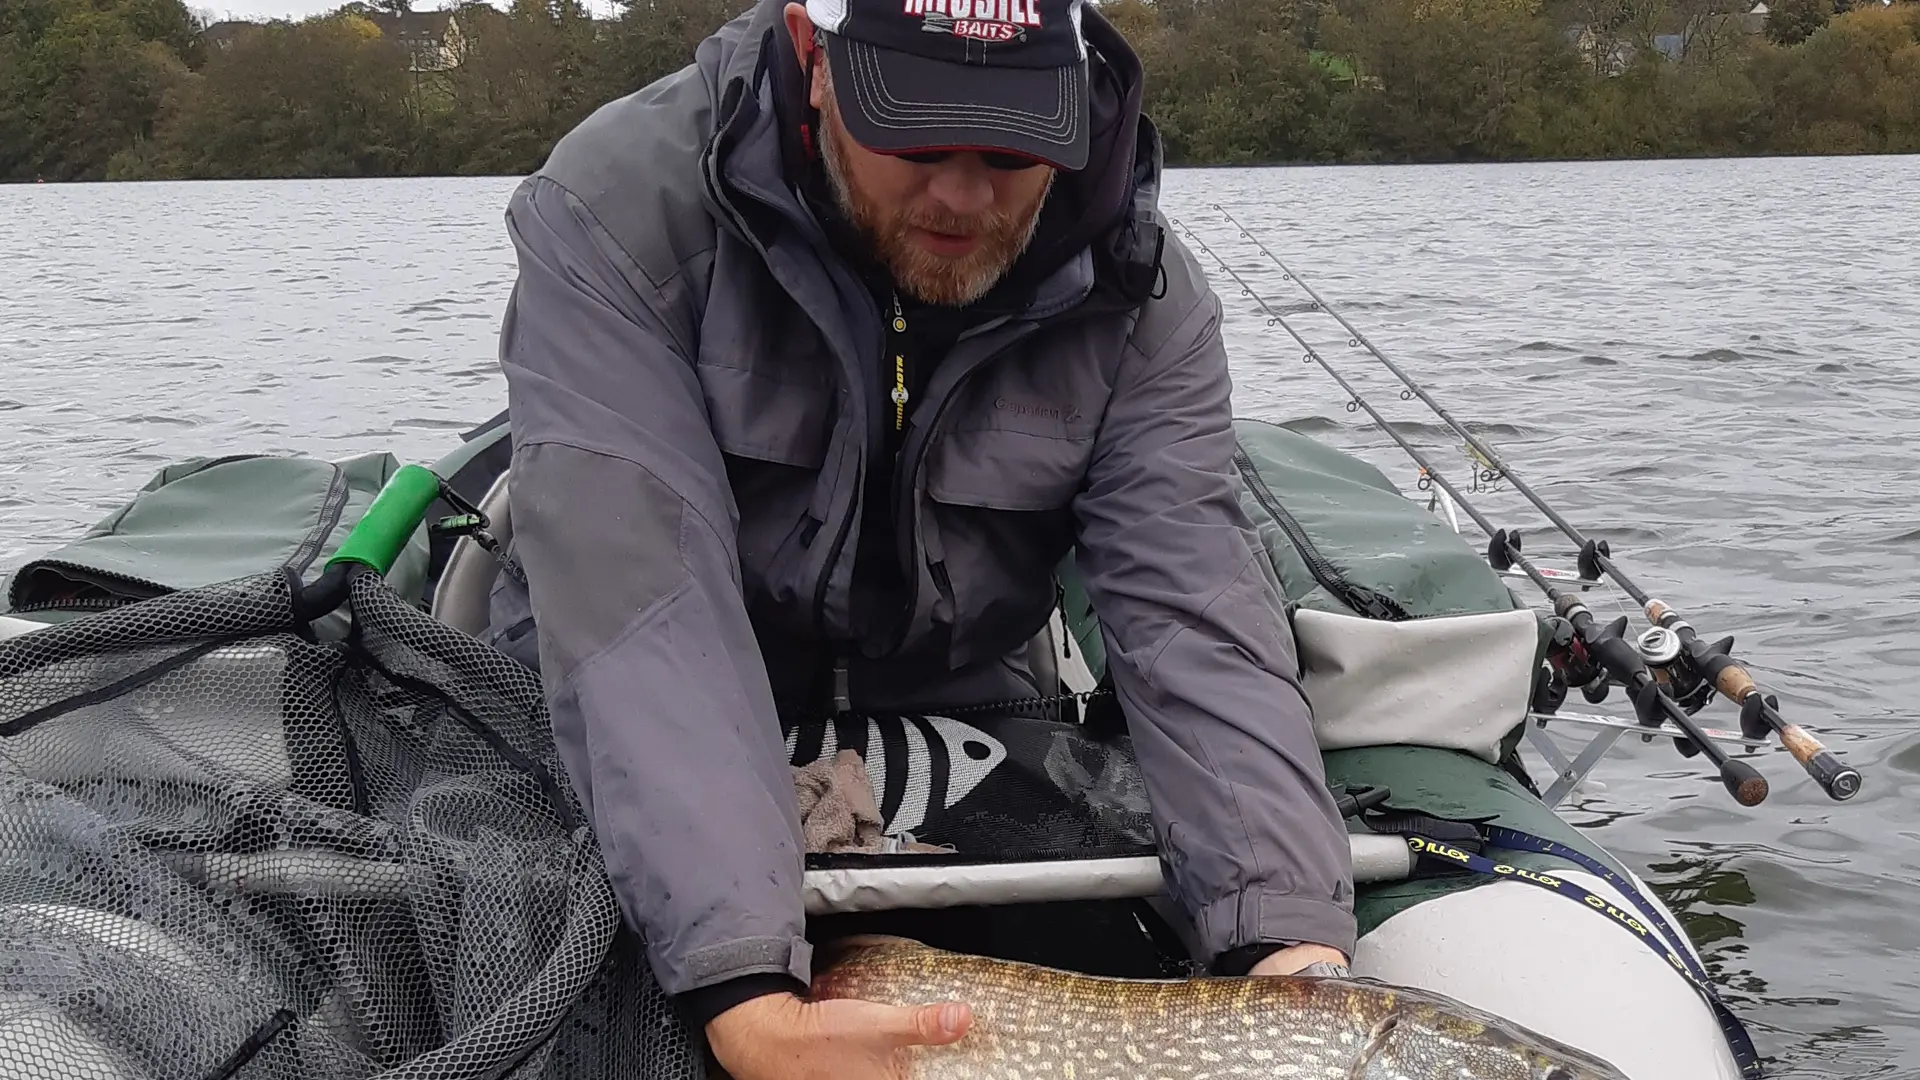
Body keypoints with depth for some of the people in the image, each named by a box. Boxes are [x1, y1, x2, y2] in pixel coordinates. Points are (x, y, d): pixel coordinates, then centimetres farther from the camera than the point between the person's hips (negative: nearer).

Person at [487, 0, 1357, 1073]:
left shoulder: (1140, 295, -14)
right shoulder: (617, 211, -24)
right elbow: (643, 605, -33)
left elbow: (1196, 619, -21)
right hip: (648, 770, -2)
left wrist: (1294, 945, -38)